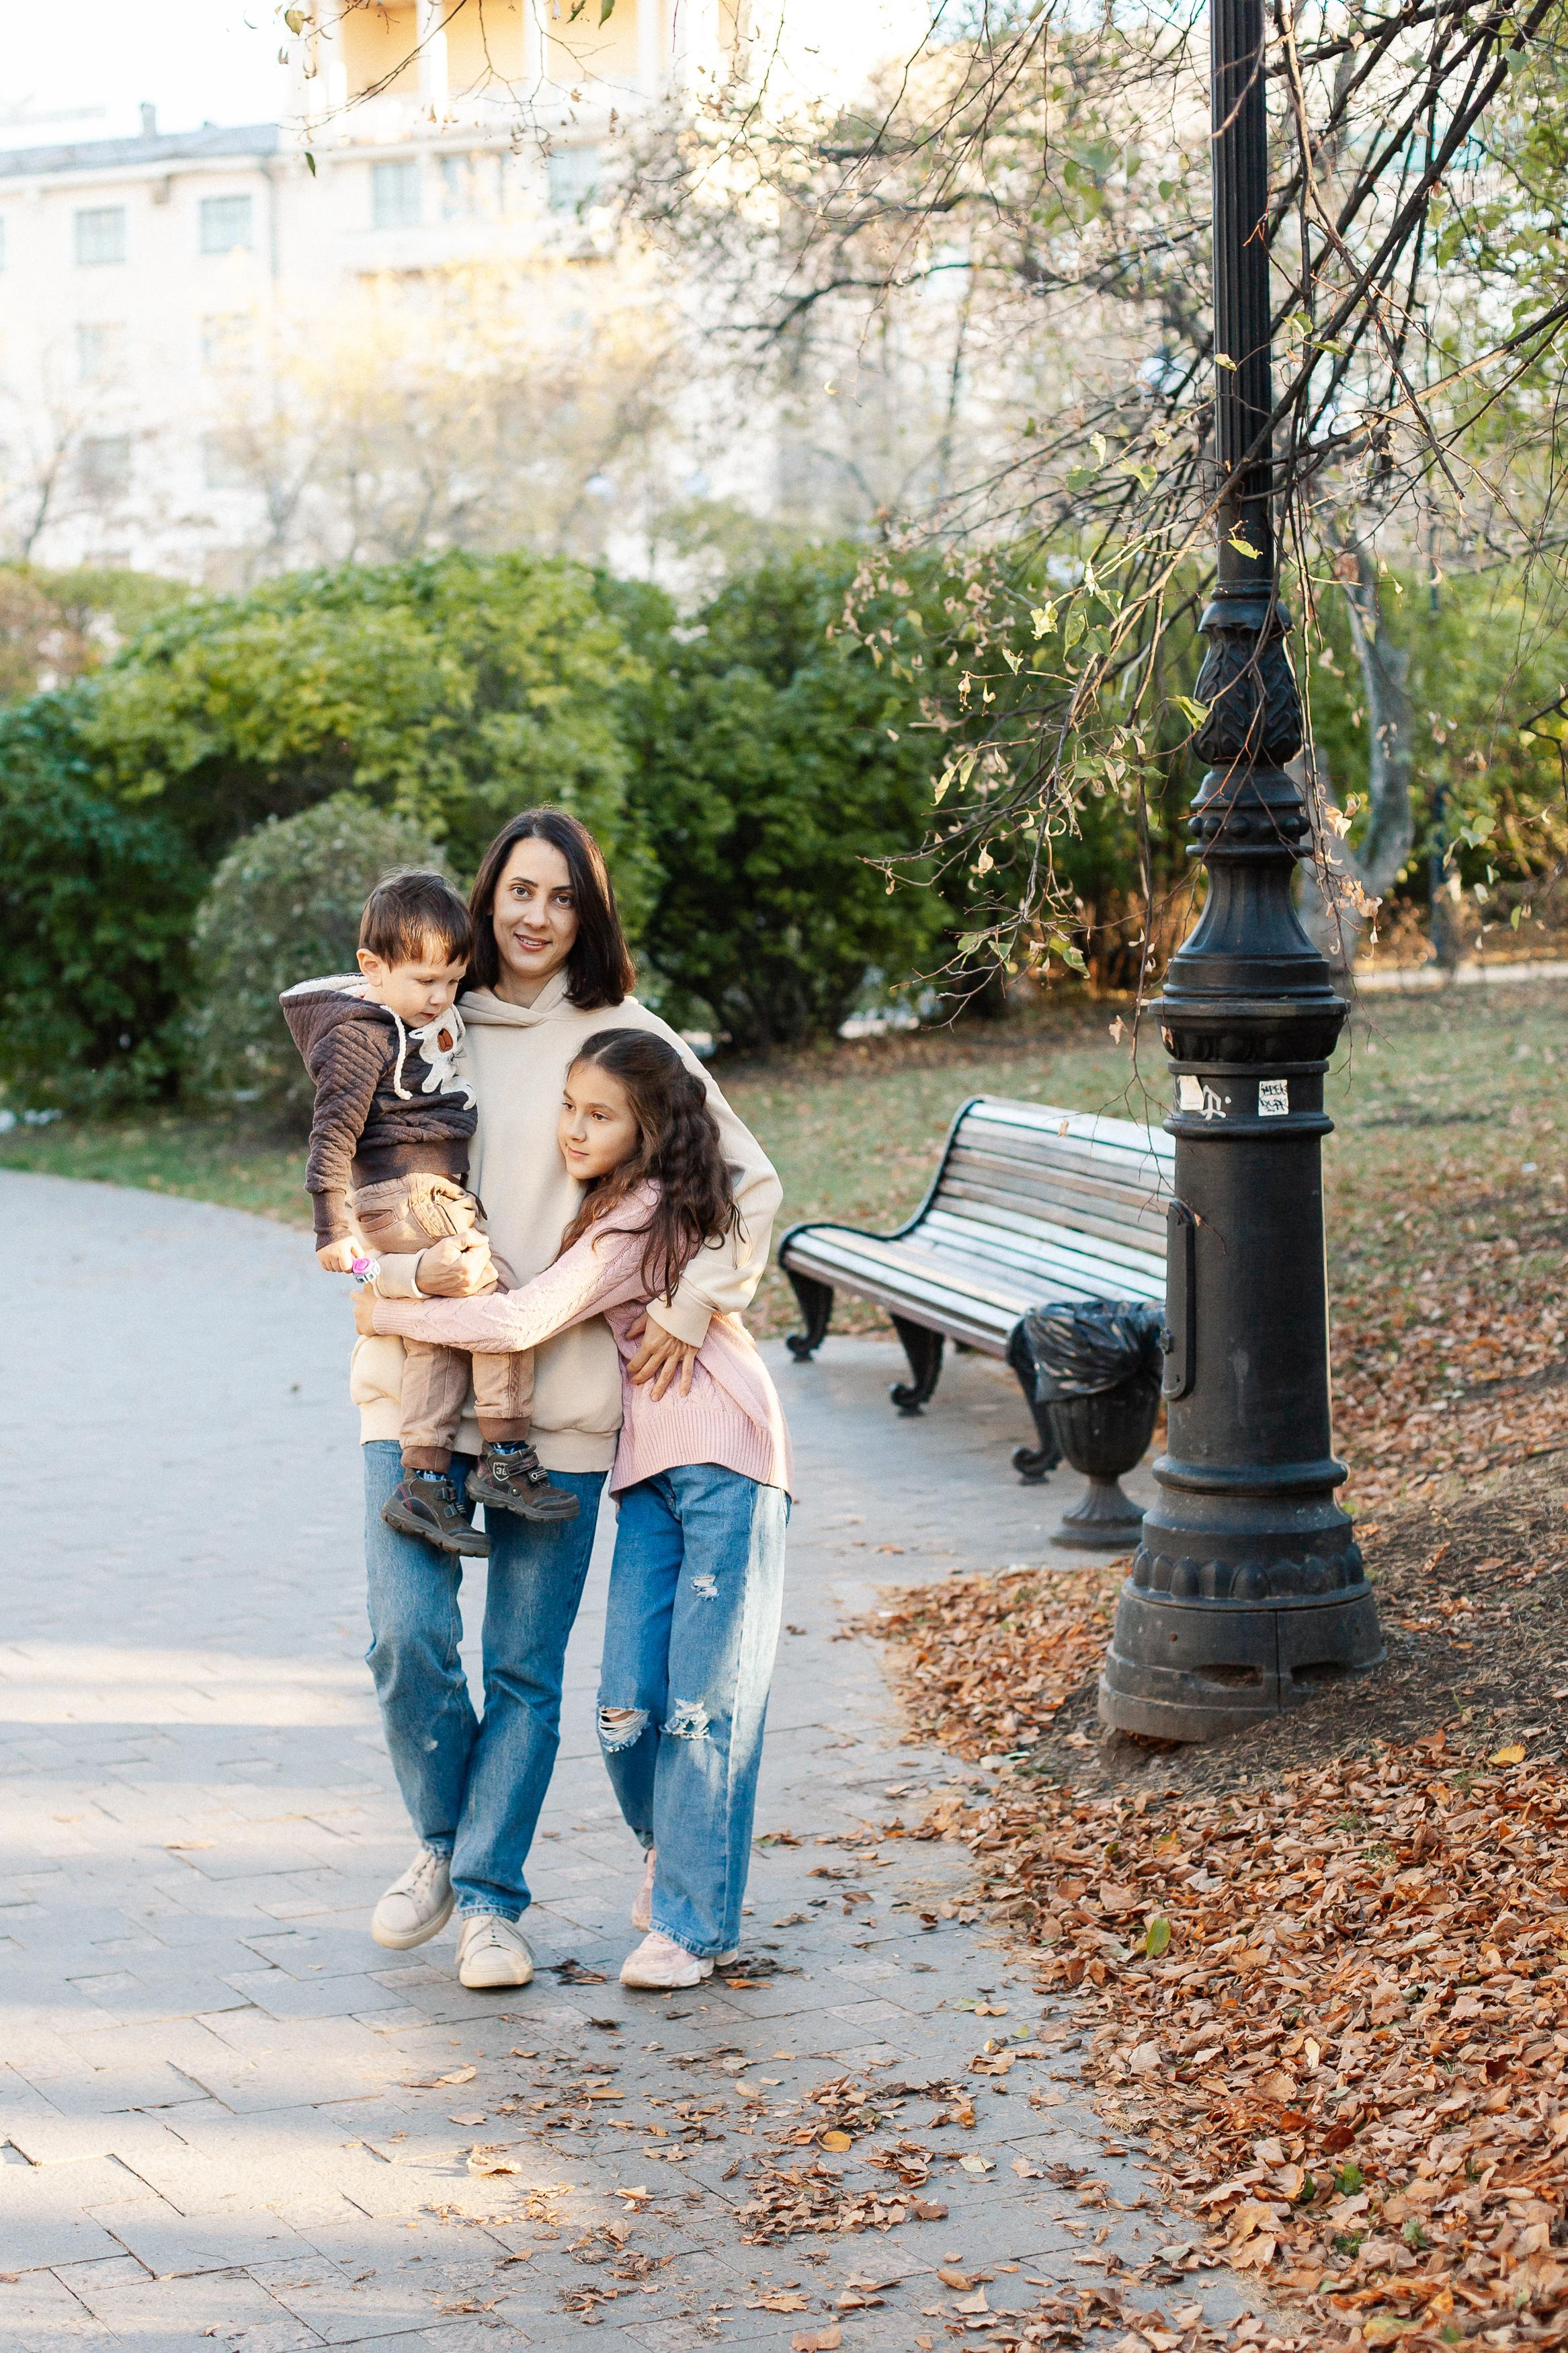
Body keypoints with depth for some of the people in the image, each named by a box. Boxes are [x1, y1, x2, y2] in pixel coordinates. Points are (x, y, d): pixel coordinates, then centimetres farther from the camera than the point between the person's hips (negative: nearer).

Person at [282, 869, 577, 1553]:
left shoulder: (424, 1017, 16)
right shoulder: (361, 1036, -13)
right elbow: (333, 1130, -17)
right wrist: (334, 1229, -20)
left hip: (438, 1194, 10)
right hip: (411, 1193, -10)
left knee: (441, 1333, 7)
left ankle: (423, 1480, 8)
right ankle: (506, 1459, -8)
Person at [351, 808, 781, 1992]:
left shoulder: (627, 1038, 3)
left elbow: (749, 1182, 6)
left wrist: (690, 1310, -2)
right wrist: (417, 1270, -13)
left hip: (564, 1395, 0)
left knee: (526, 1665, 2)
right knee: (409, 1633, -9)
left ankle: (490, 1896, 14)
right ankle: (443, 1843, 17)